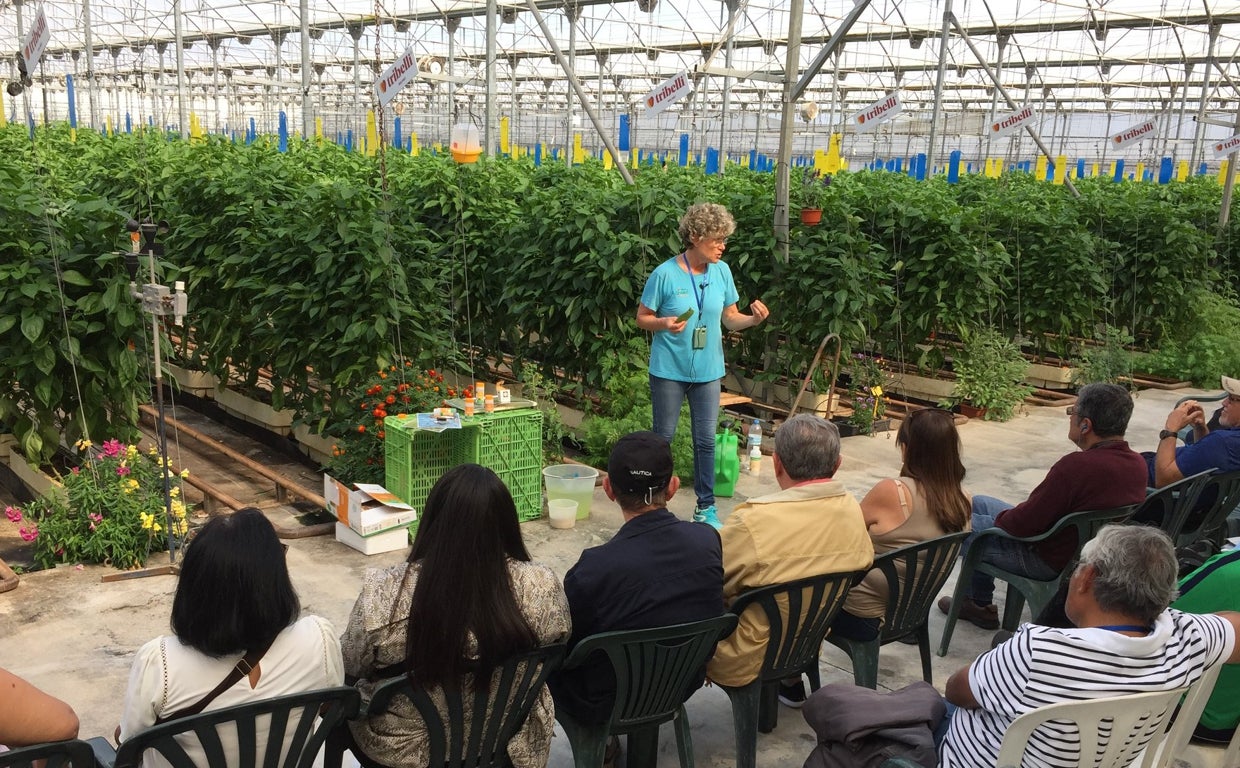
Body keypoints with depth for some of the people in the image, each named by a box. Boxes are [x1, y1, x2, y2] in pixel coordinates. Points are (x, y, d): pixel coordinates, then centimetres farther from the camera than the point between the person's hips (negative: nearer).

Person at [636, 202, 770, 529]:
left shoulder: (721, 271, -1)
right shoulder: (665, 274, -14)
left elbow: (730, 318, 6)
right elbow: (642, 318, -6)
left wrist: (753, 319, -14)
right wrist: (664, 324, -26)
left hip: (708, 370, 4)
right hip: (669, 370, -3)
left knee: (706, 440, 8)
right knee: (663, 437, 9)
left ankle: (706, 507, 20)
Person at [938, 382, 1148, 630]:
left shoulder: (1077, 466, -33)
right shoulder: (1137, 463, -6)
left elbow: (1024, 523, -26)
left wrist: (1002, 518, -3)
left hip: (1051, 561, -9)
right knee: (977, 503, 21)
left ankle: (979, 603, 29)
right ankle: (977, 600, 31)